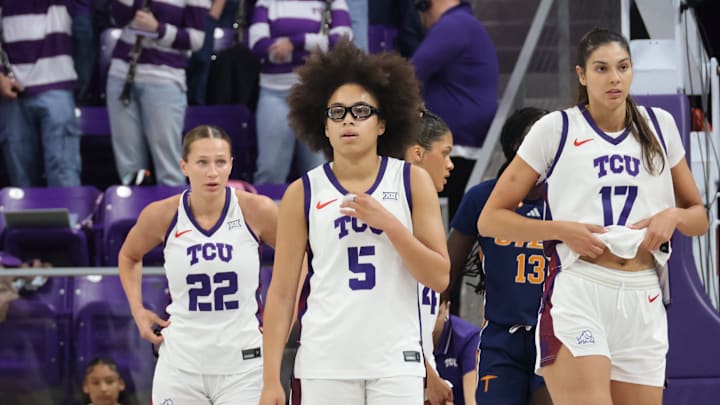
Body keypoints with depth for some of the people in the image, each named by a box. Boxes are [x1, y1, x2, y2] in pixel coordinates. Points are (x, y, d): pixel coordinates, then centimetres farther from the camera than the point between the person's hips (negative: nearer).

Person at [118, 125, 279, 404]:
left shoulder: (256, 211, -8)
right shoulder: (162, 215, -4)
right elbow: (128, 257, 18)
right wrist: (137, 309, 7)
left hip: (243, 367, -1)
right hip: (181, 366, 1)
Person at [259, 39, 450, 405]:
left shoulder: (413, 182, 4)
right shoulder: (303, 193, 3)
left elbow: (439, 277, 0)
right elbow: (281, 293, 3)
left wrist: (387, 221, -12)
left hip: (396, 361, 0)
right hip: (325, 364, 0)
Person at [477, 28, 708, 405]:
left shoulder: (659, 125, 13)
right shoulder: (556, 129, 2)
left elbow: (699, 216, 21)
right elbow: (491, 219, 2)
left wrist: (674, 216, -2)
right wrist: (561, 229, -12)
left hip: (644, 301, 4)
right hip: (579, 293, -4)